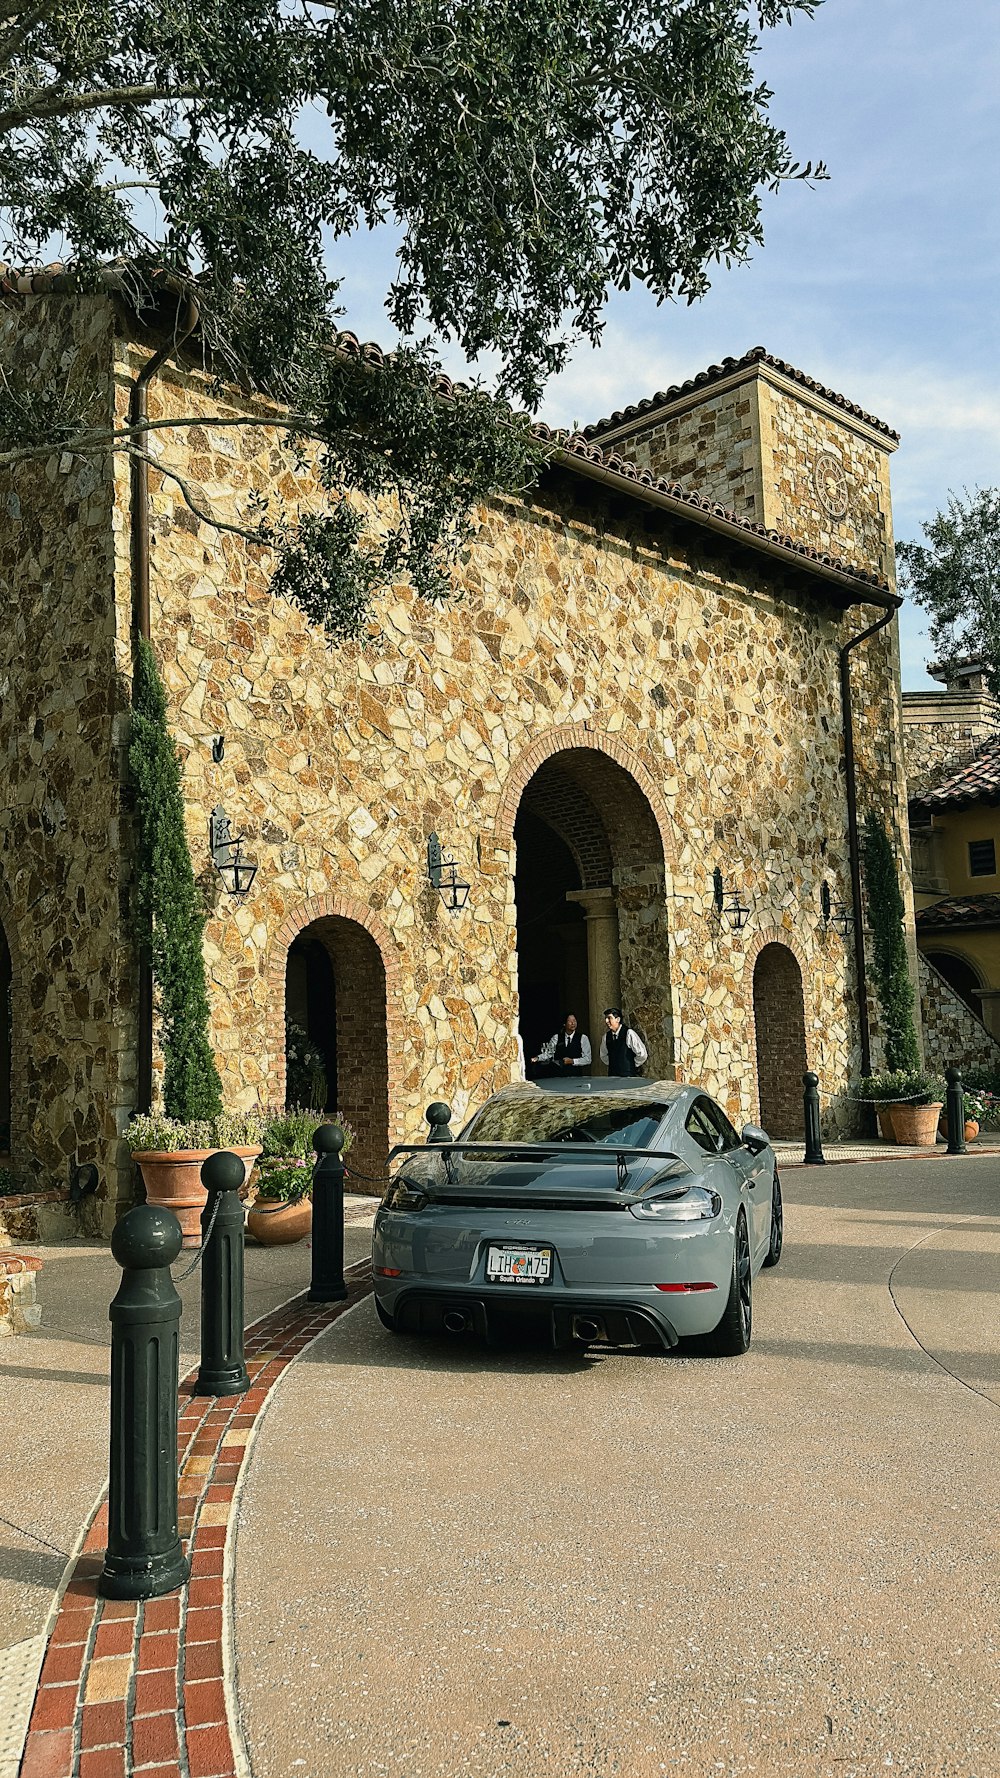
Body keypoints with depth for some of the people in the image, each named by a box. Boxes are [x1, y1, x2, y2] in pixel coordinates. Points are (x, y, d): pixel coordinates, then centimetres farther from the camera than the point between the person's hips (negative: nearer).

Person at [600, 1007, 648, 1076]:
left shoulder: (629, 1033, -13)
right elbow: (603, 1056, 23)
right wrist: (612, 1065, 13)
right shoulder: (606, 1036, 5)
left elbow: (642, 1054, -13)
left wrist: (633, 1066, -1)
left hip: (628, 1075, -5)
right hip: (612, 1076, 5)